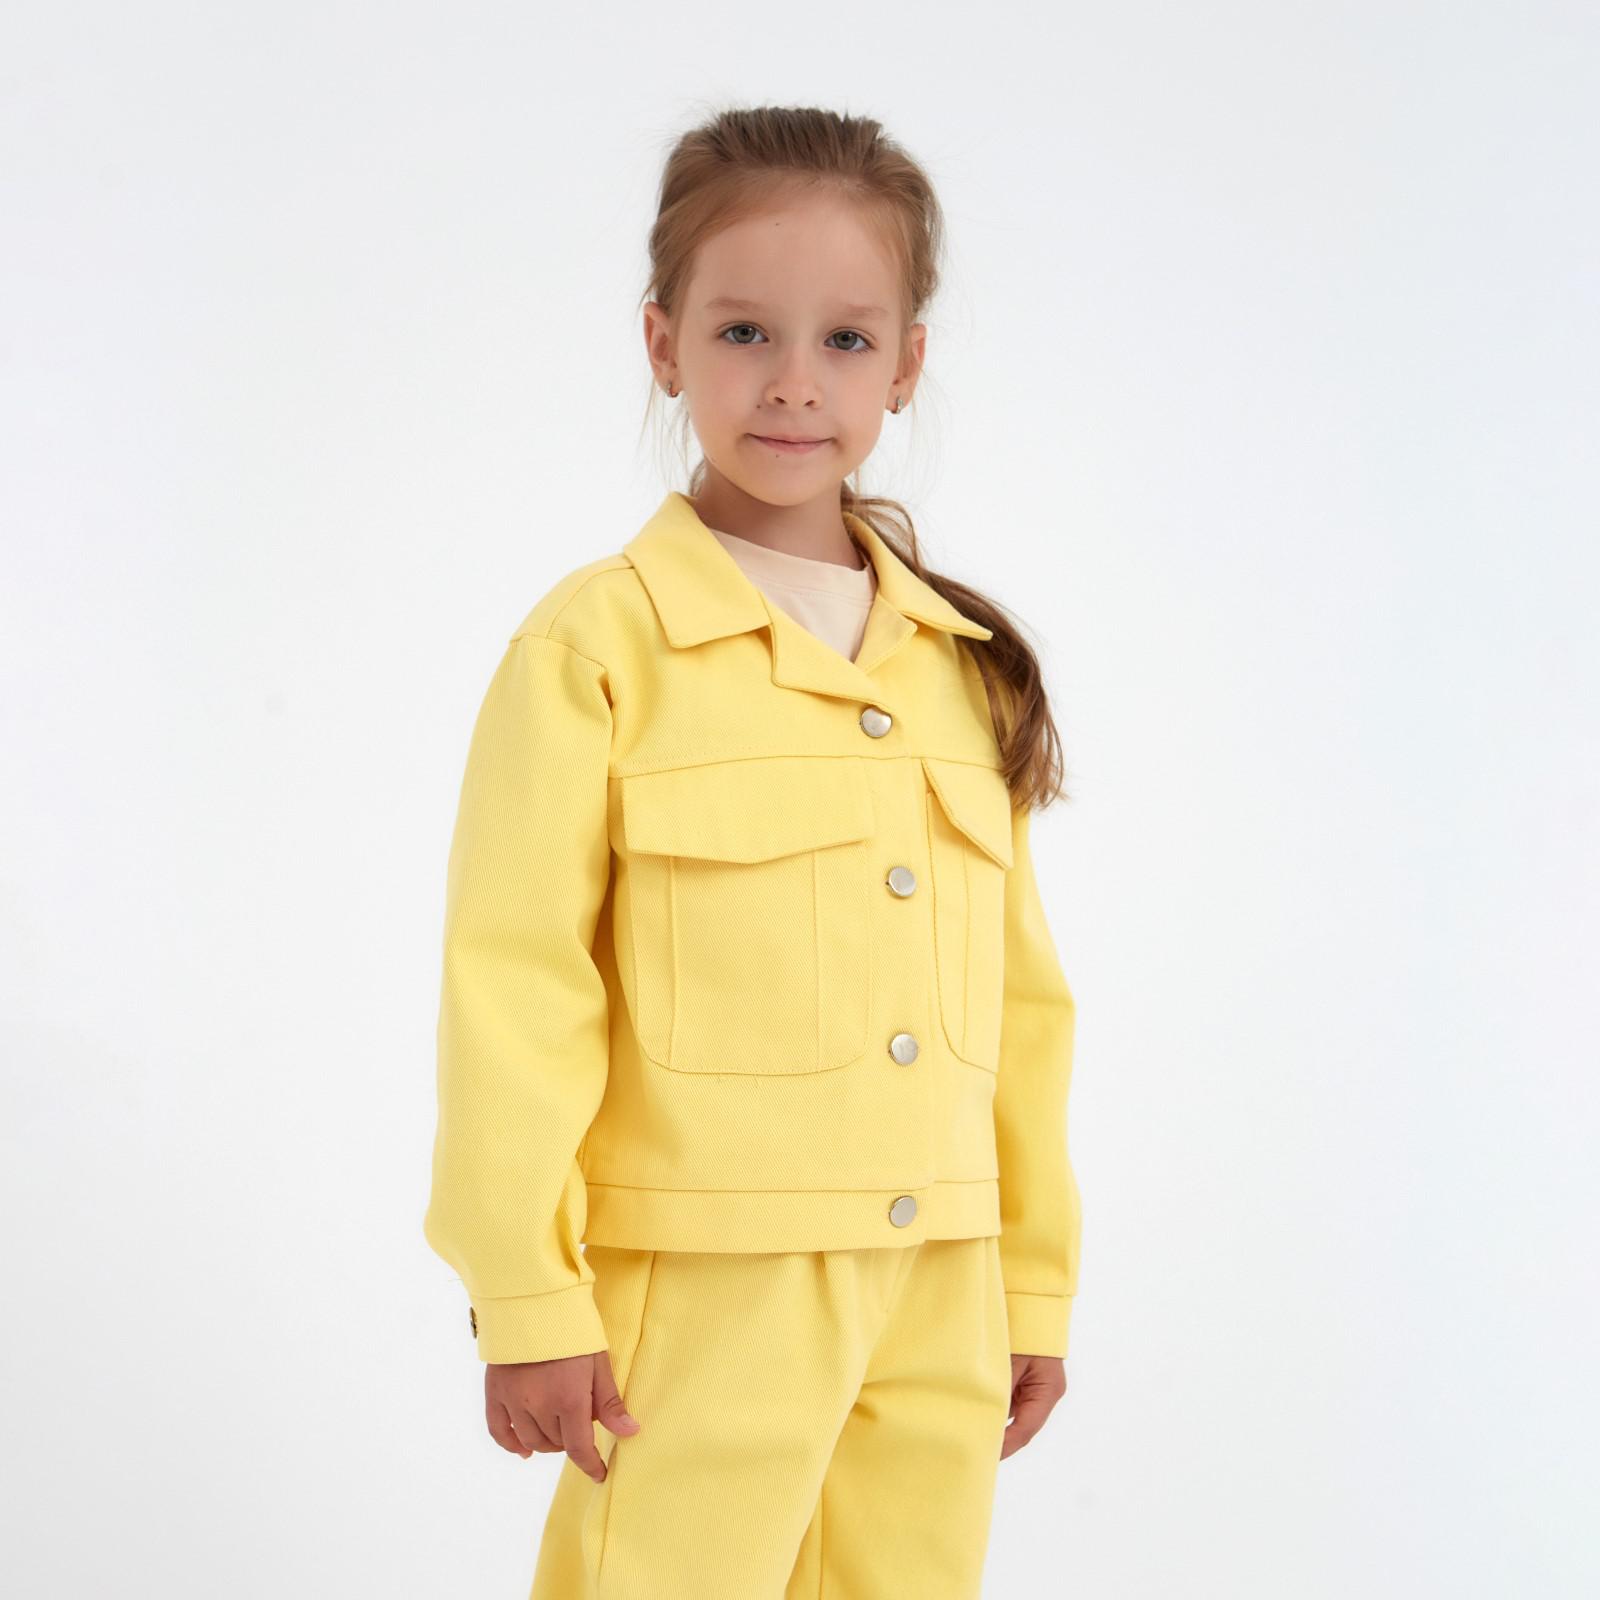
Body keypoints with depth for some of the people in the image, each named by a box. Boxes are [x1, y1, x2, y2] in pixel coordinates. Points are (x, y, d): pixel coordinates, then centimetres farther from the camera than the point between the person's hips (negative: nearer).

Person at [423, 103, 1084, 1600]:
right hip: (700, 1290, -4)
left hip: (938, 1302, 5)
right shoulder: (597, 645, -5)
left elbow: (1021, 991, 14)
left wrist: (1037, 1280, 14)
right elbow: (515, 987, -8)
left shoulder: (963, 666, 10)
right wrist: (526, 1300, -10)